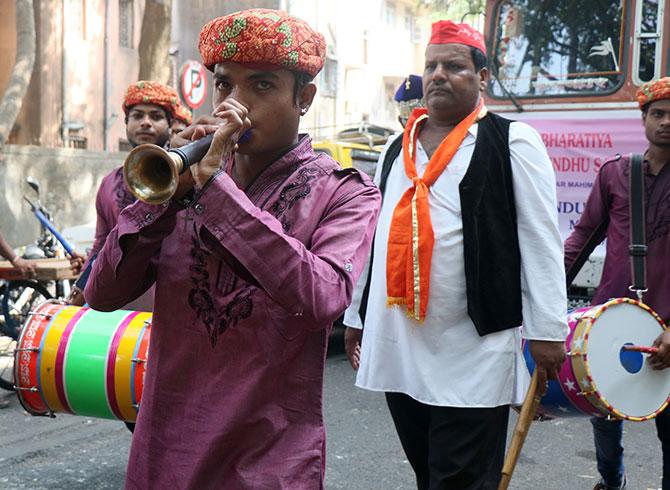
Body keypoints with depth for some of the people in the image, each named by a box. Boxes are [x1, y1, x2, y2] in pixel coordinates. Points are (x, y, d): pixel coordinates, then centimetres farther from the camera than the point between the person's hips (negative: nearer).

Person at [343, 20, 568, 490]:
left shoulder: (512, 141, -2)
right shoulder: (397, 148, 15)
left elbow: (540, 239, -5)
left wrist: (547, 329, -9)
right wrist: (357, 315, 19)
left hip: (473, 352, -5)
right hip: (397, 346, 6)